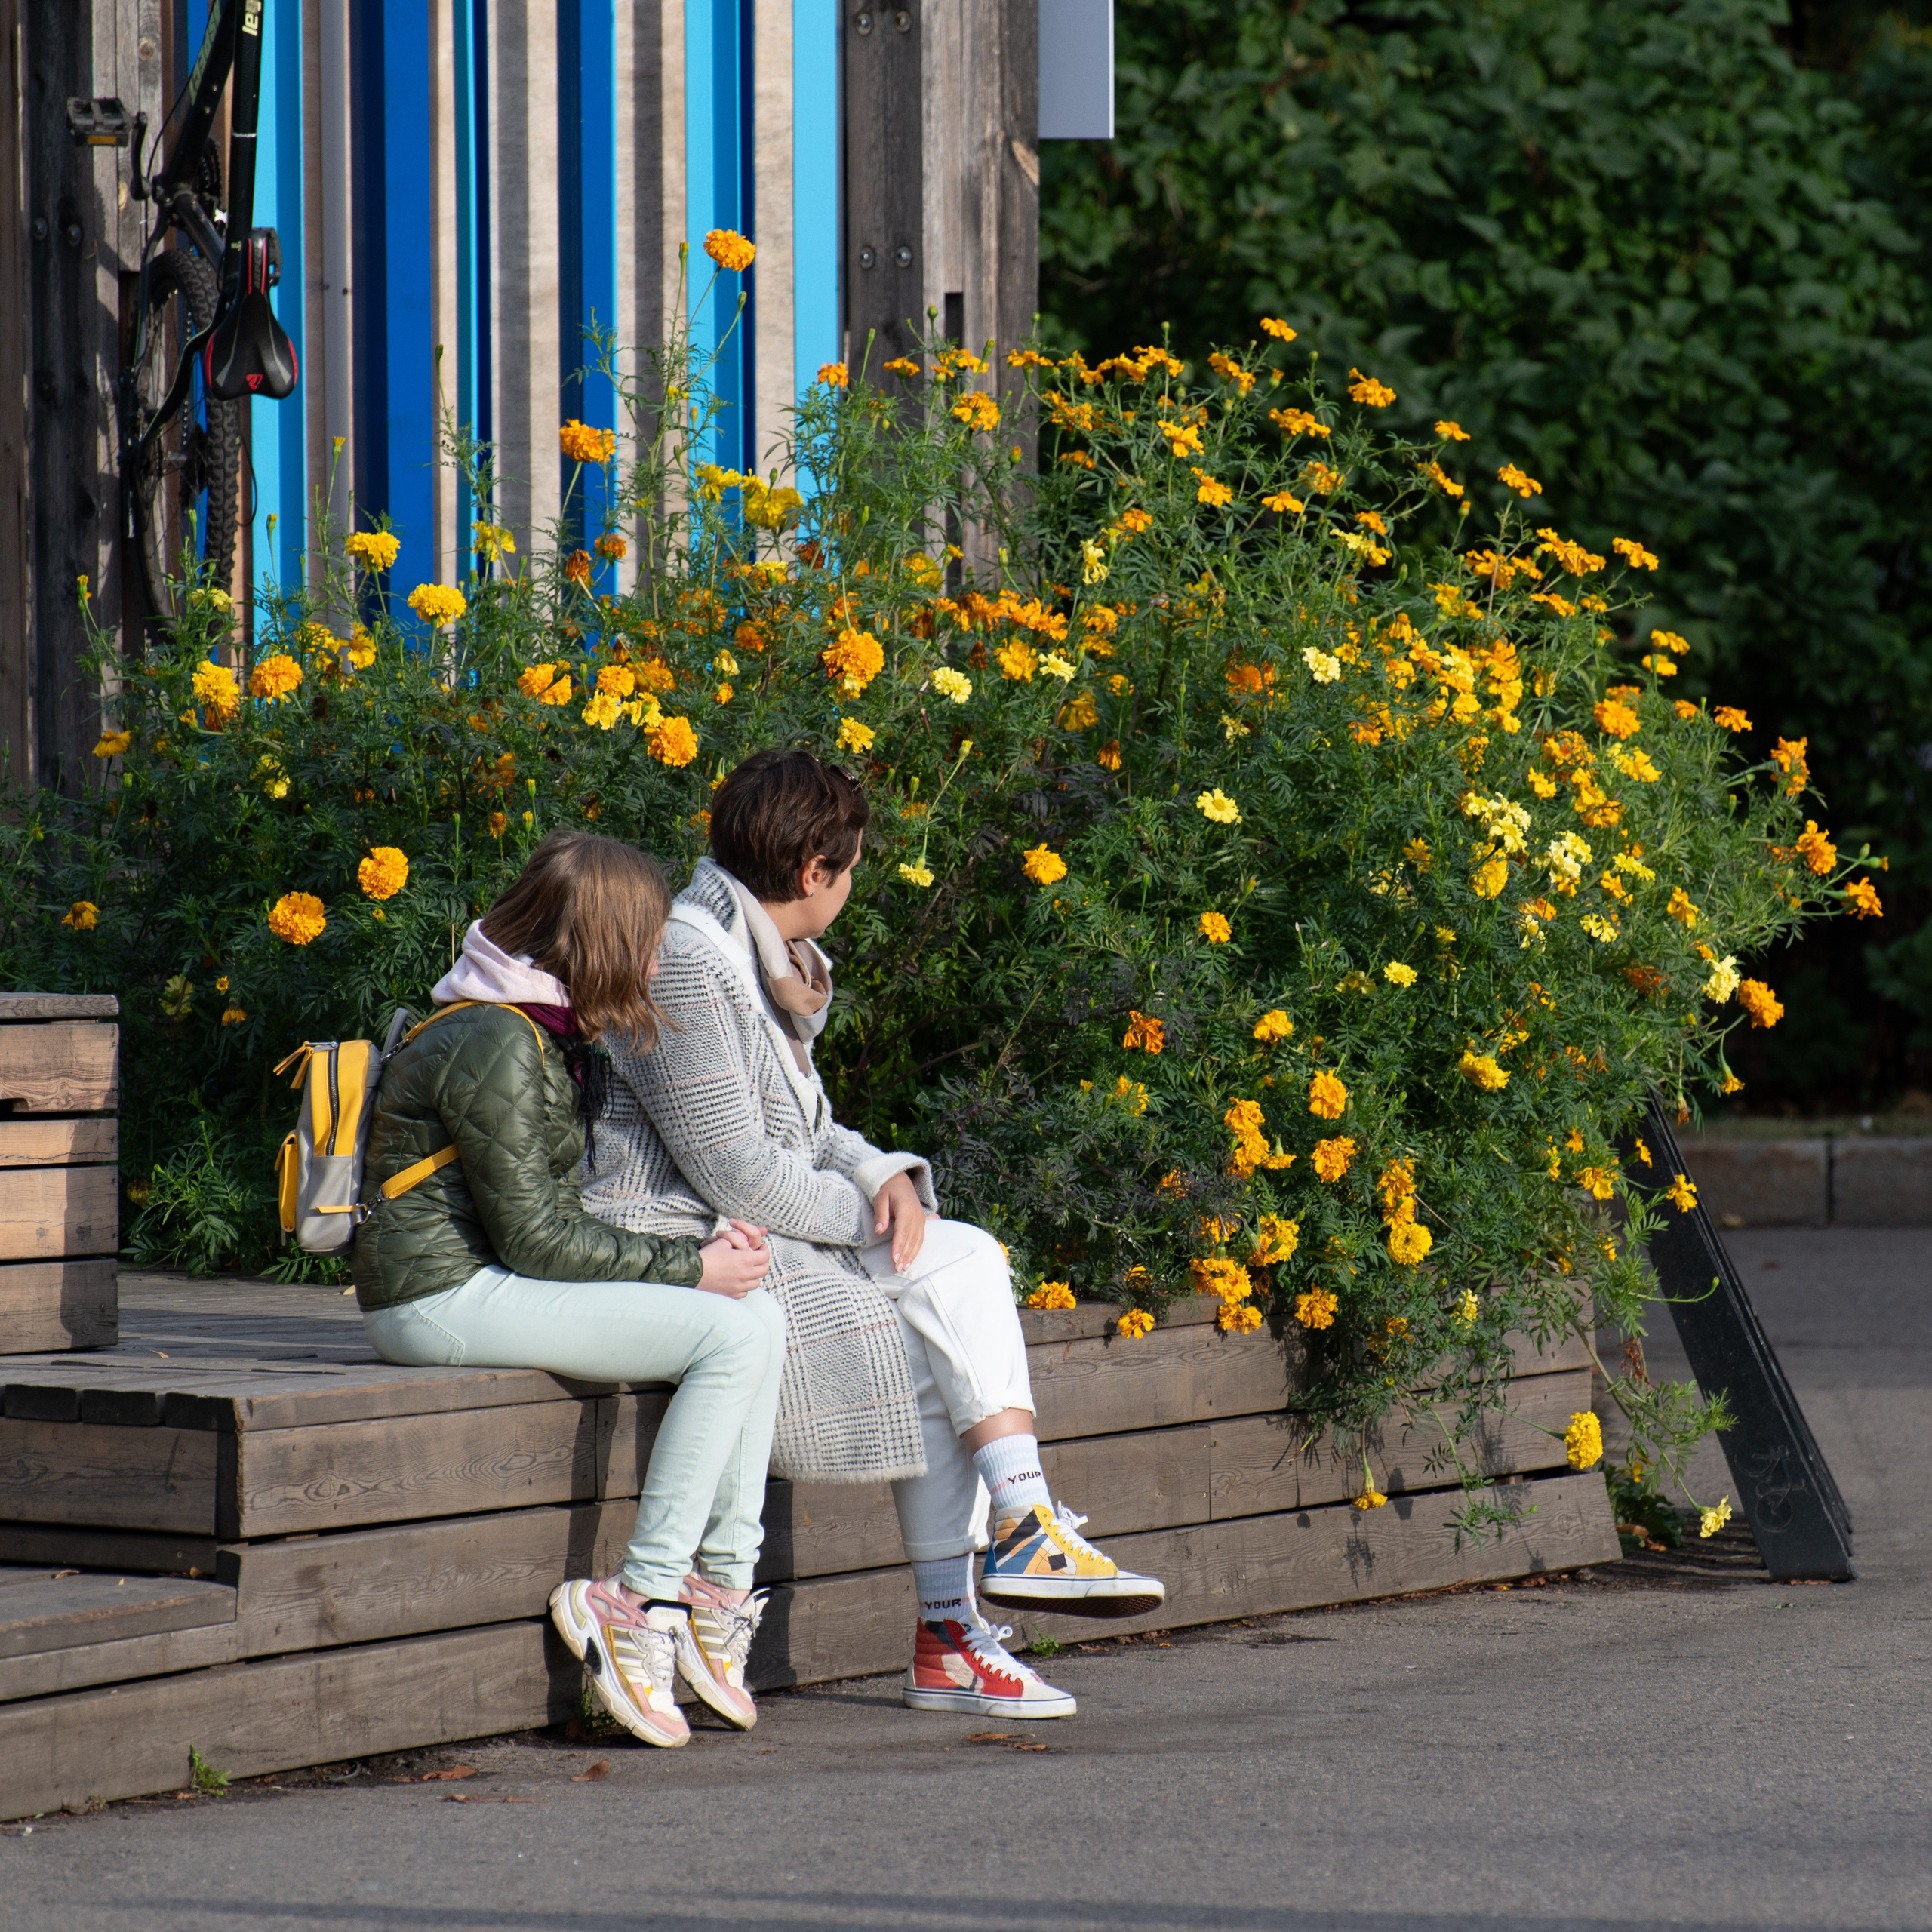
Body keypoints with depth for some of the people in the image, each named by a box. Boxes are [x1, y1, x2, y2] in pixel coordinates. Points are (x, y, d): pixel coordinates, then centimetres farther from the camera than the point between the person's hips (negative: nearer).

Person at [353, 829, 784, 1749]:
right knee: (734, 1337, -19)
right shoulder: (493, 1046, -16)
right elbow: (534, 1239, -18)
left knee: (760, 1313, -2)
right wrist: (689, 1268, -12)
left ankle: (720, 1589, -6)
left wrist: (700, 1249, 1)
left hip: (503, 1283, 10)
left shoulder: (555, 1036, 16)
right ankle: (641, 1606, -18)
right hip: (446, 1293, -10)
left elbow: (566, 1218, 17)